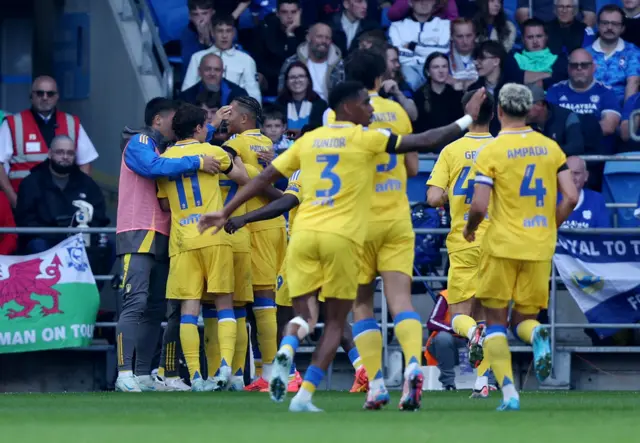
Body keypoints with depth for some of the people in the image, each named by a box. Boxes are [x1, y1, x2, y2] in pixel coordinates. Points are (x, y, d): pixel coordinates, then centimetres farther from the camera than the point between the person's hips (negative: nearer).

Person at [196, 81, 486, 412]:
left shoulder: (308, 140, 15)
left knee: (304, 315, 10)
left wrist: (225, 213, 22)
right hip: (341, 237, -4)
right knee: (335, 321, 8)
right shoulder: (366, 139, 2)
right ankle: (304, 396, -3)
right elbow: (424, 142, 3)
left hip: (303, 233, 4)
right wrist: (467, 119, 15)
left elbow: (263, 178, 15)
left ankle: (286, 350, -25)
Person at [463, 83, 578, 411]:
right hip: (539, 248, 3)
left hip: (502, 246, -3)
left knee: (496, 321, 7)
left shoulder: (491, 152, -7)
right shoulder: (550, 148, 5)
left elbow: (479, 206, -14)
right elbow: (571, 198, 2)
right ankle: (537, 336, -24)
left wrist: (470, 228, 8)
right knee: (524, 320, 14)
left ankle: (508, 393, -8)